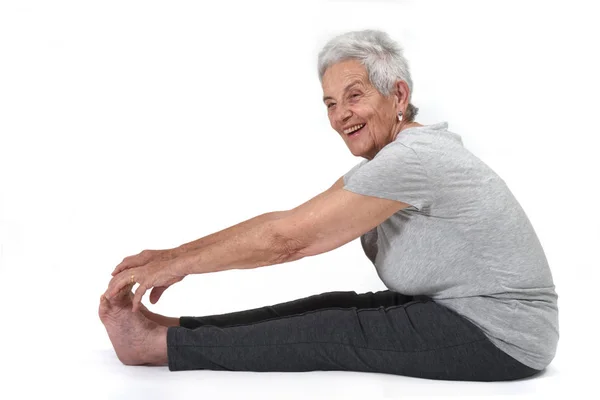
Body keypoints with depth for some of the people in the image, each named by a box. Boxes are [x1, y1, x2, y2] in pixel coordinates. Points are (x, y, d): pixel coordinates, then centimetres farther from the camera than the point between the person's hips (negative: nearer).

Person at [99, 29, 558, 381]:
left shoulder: (410, 159, -24)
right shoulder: (390, 156, 7)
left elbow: (287, 237, -22)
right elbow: (287, 225, 5)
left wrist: (179, 261, -12)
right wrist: (175, 255, 0)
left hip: (503, 337, -8)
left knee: (334, 334, -13)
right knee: (337, 306, -2)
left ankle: (161, 343, -6)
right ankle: (168, 329, 1)